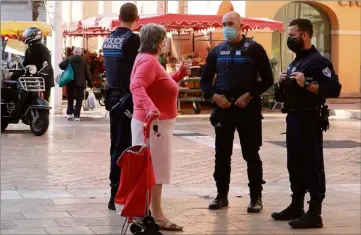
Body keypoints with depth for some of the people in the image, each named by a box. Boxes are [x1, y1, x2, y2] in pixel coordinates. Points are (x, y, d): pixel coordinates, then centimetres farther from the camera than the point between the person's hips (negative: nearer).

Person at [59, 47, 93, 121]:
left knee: (70, 98, 15)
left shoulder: (69, 59, 0)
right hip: (80, 82, -1)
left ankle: (69, 113, 7)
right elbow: (87, 73, 2)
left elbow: (61, 65, -12)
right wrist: (90, 84, 7)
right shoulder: (83, 61, 2)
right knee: (79, 99, 2)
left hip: (70, 82, 1)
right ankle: (76, 115, -5)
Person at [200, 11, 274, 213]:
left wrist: (249, 95, -13)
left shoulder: (254, 49, -1)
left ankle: (256, 198, 9)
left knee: (251, 154, 1)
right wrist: (215, 96, -5)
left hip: (248, 108, -4)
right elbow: (205, 80, 14)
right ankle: (222, 196, 16)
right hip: (223, 108, 4)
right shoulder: (217, 51, 10)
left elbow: (268, 79, -2)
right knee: (222, 154, 7)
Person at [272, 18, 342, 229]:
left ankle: (314, 214, -6)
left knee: (313, 166, -7)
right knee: (295, 165, 14)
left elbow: (334, 89, -21)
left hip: (310, 120, -10)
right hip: (293, 118, 10)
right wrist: (284, 84, 5)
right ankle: (297, 207, 24)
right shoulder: (295, 62, 18)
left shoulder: (319, 61, -10)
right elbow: (285, 95, 26)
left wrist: (307, 84, -25)